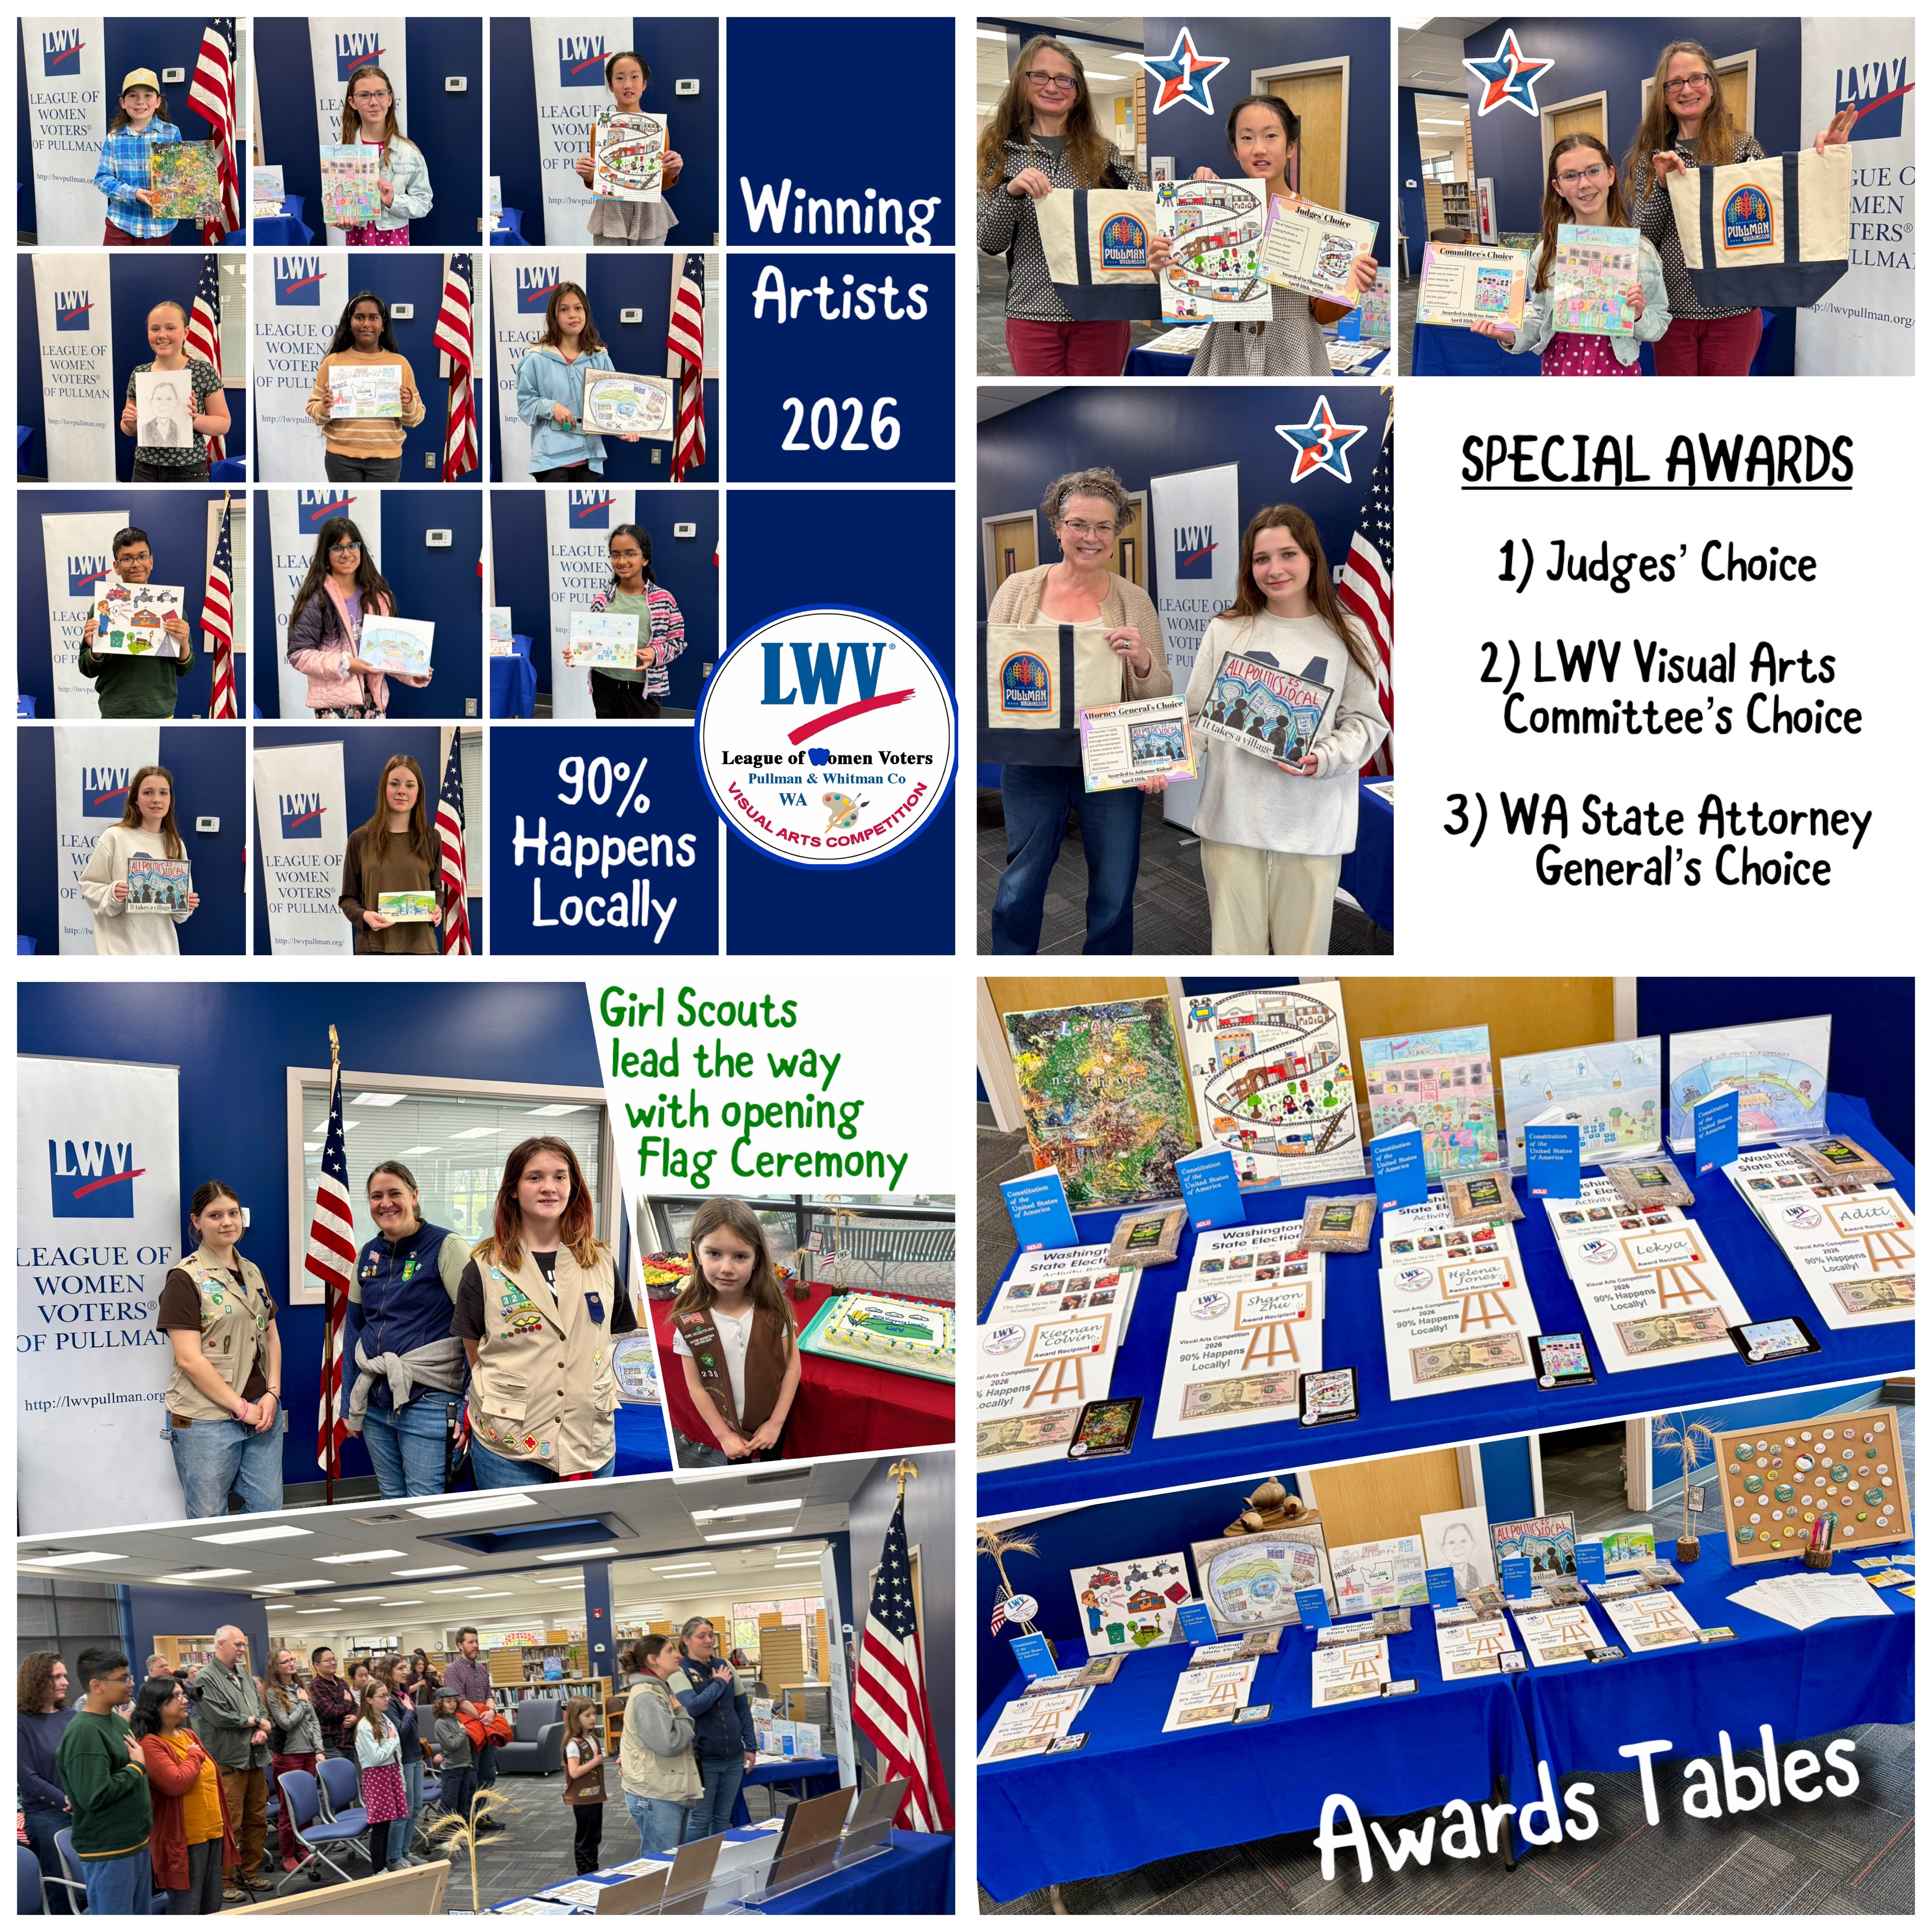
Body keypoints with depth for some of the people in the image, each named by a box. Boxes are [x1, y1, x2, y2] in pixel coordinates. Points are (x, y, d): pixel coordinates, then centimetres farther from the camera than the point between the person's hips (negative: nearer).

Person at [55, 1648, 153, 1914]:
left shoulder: (117, 1721, 9)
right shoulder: (84, 1732, -21)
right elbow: (95, 1796, -28)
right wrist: (138, 1767, -16)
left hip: (136, 1842, 9)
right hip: (108, 1852, -9)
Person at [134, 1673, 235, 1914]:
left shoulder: (188, 1736, 12)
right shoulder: (150, 1744, -14)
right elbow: (176, 1783, -25)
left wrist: (226, 1827, 19)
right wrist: (195, 1756, -8)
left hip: (213, 1832, 8)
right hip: (183, 1839, -8)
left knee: (212, 1908, 14)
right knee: (186, 1912, -2)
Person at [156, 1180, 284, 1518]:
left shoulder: (253, 1273, 14)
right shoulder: (185, 1279, -6)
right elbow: (189, 1358, -12)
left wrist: (272, 1392, 0)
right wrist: (241, 1407, -13)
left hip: (263, 1412, 6)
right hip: (208, 1419, -6)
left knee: (268, 1509, 7)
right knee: (209, 1520, 2)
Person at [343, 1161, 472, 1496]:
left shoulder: (447, 1248, -9)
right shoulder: (368, 1254, 11)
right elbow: (355, 1328, 18)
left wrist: (470, 1406, -17)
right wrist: (348, 1404, 17)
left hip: (427, 1403, -6)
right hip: (375, 1403, 6)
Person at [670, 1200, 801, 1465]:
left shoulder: (774, 1309, -16)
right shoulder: (689, 1321, -17)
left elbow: (792, 1367, -8)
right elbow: (696, 1386, -10)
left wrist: (776, 1422, -10)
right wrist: (724, 1434, -10)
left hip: (770, 1427, 1)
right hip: (725, 1426, 0)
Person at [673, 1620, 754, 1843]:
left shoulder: (724, 1666, 6)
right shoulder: (681, 1671, -9)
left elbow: (742, 1707, 12)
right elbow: (692, 1707, -24)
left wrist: (751, 1746, 9)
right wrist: (719, 1683, -13)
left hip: (733, 1757, 5)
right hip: (703, 1759, -5)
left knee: (723, 1817, 15)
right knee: (701, 1820, 5)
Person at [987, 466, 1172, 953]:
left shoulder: (1134, 600, 1)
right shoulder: (1018, 590, 2)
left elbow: (1160, 695, 0)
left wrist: (1142, 660, -21)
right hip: (1031, 762, 0)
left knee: (1114, 892, 8)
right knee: (1021, 885, 8)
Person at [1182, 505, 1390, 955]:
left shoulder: (1345, 636, 3)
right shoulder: (1226, 631, 4)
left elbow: (1365, 721, 4)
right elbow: (1196, 717, 5)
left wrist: (1323, 759, -15)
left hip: (1312, 828, 0)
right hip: (1232, 819, 1)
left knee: (1304, 949, 6)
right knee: (1235, 945, 8)